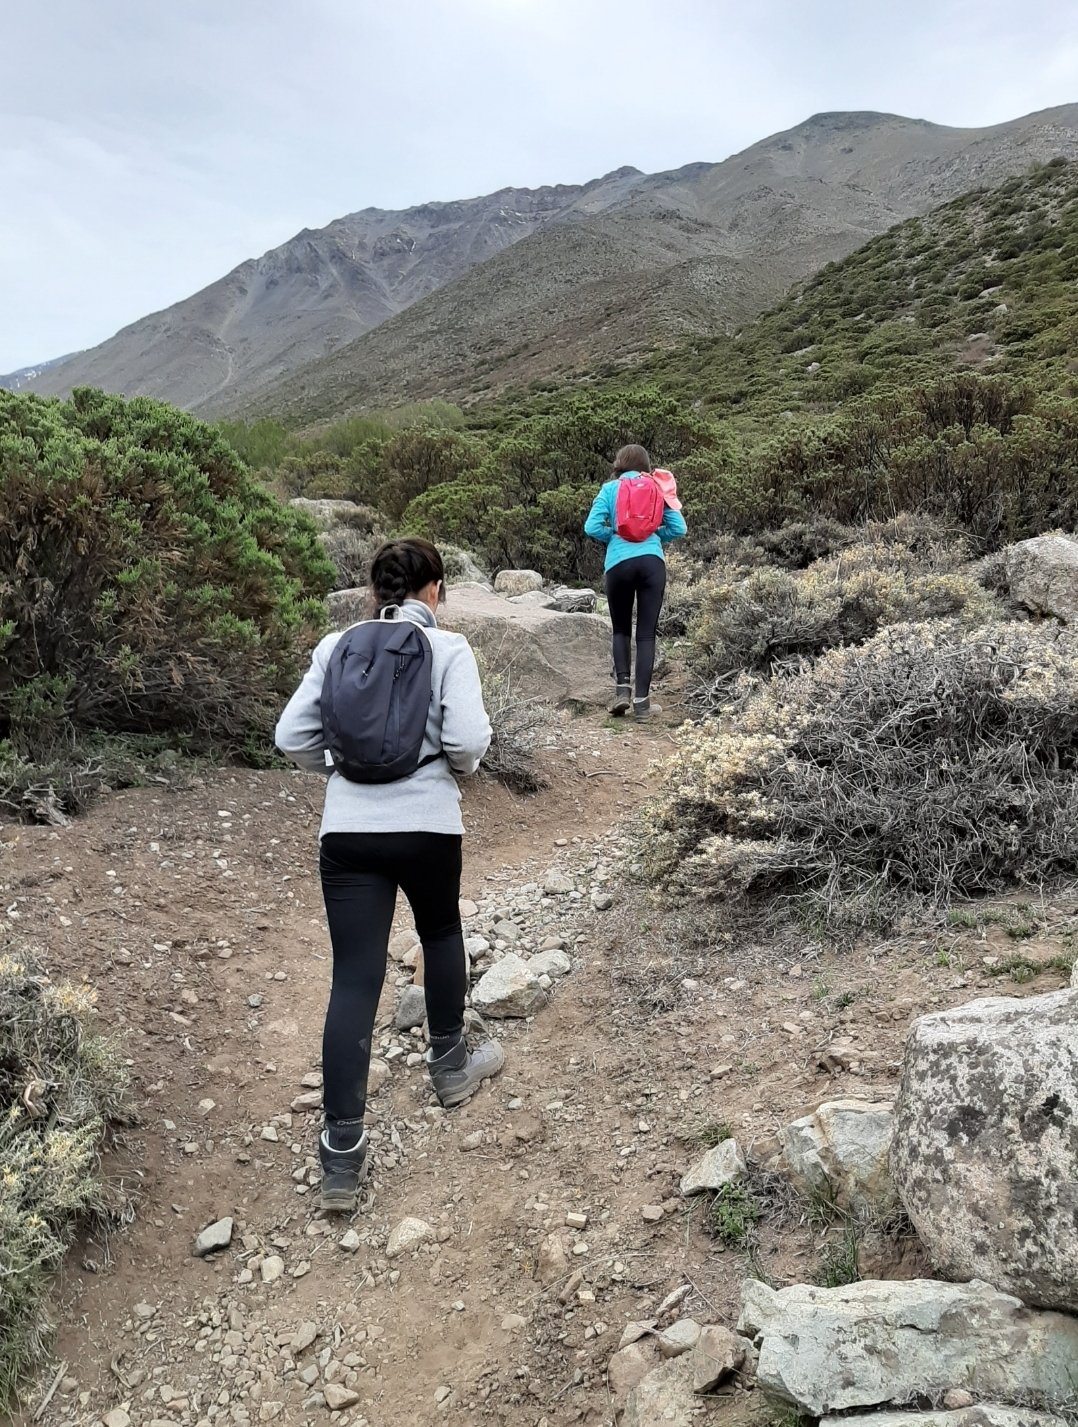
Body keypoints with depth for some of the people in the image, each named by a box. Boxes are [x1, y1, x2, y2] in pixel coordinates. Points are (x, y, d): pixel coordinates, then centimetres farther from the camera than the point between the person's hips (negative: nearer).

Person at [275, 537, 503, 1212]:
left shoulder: (336, 647, 6)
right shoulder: (448, 648, -3)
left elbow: (293, 737, 3)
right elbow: (469, 738, -12)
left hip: (347, 830, 2)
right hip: (428, 826, -1)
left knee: (354, 980, 2)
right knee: (442, 934, 26)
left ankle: (343, 1153, 3)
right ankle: (450, 1064, 42)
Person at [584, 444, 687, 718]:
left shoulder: (610, 489, 8)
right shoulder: (657, 488, 12)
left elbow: (592, 527, -3)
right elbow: (679, 529, 6)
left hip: (619, 563, 0)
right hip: (652, 562, 0)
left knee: (621, 629, 16)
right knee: (647, 633, 3)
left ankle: (623, 688, 1)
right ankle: (641, 701, 1)